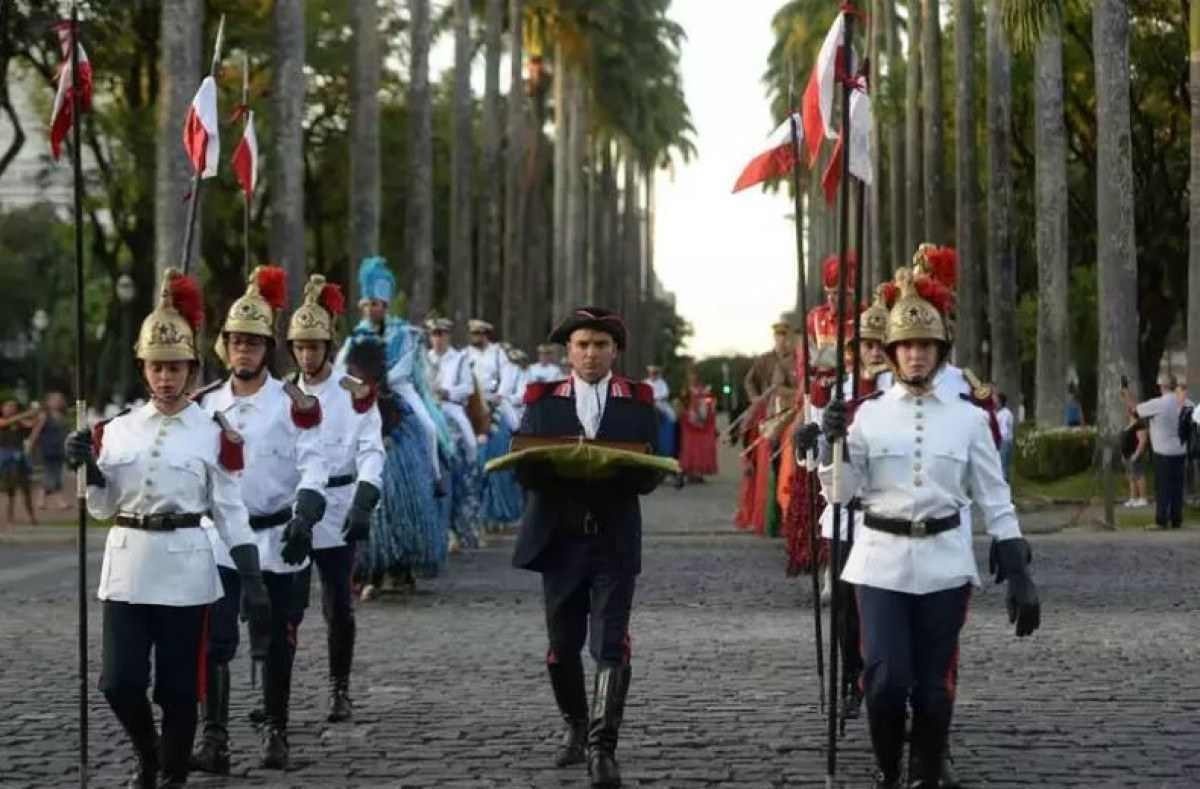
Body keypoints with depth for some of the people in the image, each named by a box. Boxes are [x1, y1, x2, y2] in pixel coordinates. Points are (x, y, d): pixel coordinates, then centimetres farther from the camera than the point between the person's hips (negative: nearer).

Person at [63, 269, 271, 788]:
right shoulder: (117, 428, 6)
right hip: (127, 564, 3)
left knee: (177, 686, 2)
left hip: (185, 566, -2)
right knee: (119, 682, -1)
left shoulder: (215, 433, -1)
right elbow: (102, 508, 11)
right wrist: (87, 468, -8)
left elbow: (231, 512, 0)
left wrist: (252, 581, -5)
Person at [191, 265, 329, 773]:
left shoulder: (295, 405, -4)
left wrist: (304, 517, -24)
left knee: (277, 644, 8)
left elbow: (314, 465, -10)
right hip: (219, 539, 2)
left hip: (278, 539, -1)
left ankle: (275, 735, 20)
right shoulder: (203, 403, 5)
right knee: (215, 641, -6)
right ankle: (214, 740, -5)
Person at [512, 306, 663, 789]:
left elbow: (652, 474, -1)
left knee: (611, 646, -10)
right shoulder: (542, 402, 6)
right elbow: (523, 469, 0)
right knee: (563, 646, 10)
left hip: (615, 540, -2)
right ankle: (575, 727, 33)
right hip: (560, 539, 2)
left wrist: (622, 468, -22)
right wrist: (557, 467, -21)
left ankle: (602, 749, -10)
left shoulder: (638, 403, 4)